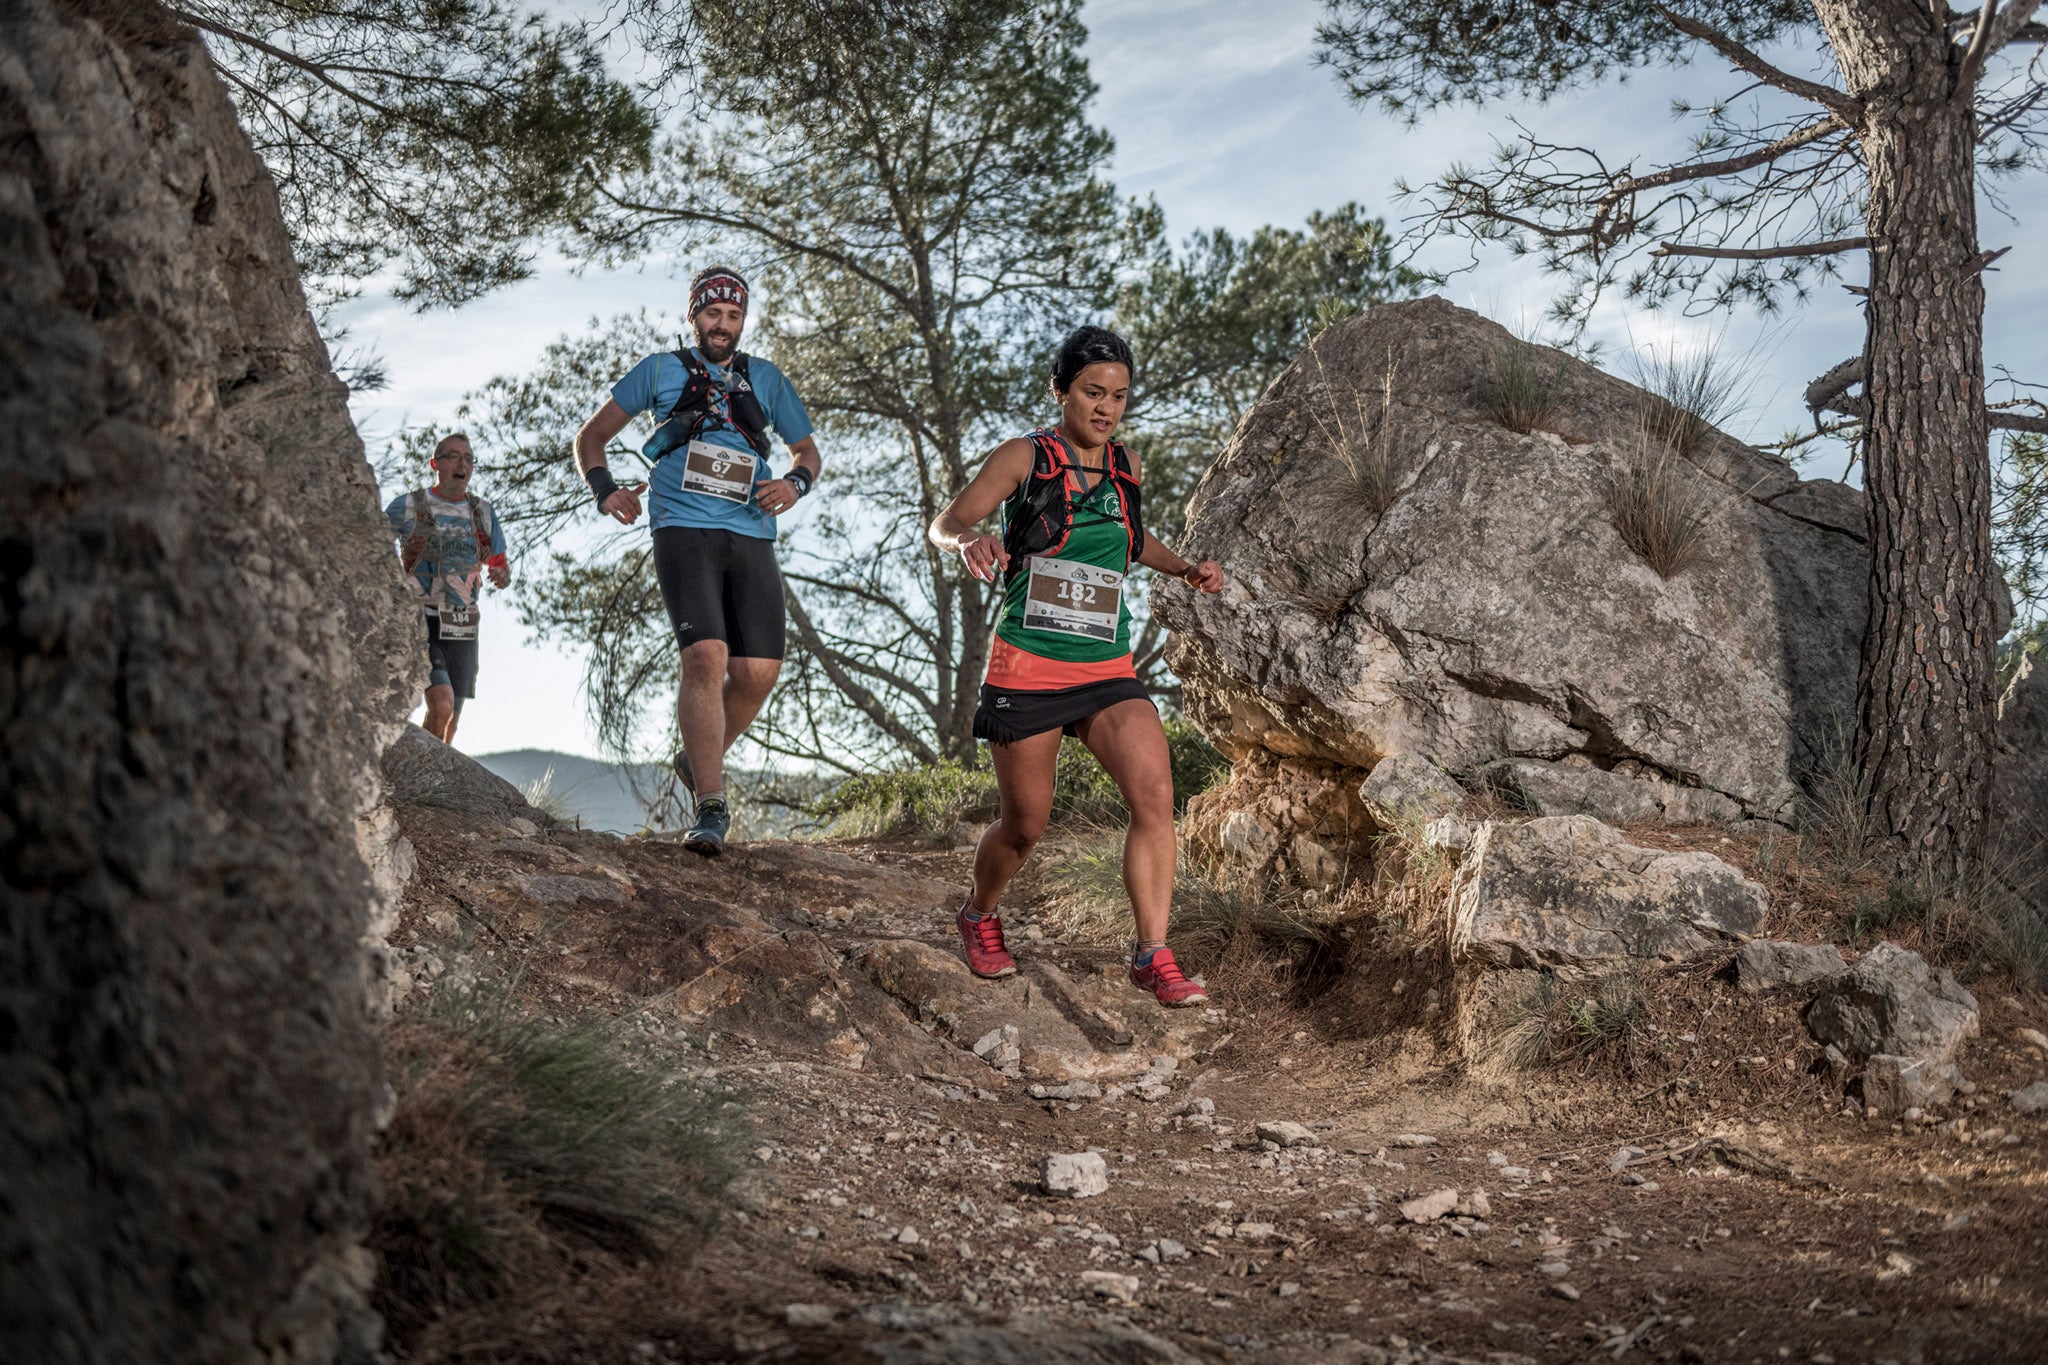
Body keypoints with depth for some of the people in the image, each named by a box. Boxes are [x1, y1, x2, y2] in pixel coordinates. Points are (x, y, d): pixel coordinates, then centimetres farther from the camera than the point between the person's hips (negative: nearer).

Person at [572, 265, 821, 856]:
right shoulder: (661, 370, 12)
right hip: (684, 533, -3)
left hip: (752, 538, 3)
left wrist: (795, 483, 3)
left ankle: (700, 760, 21)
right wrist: (604, 490, -1)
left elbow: (807, 450, 26)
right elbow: (592, 434, 17)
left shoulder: (765, 378, 18)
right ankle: (710, 807, -19)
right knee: (706, 658, -21)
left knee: (758, 672, -7)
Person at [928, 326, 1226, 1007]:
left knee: (1155, 796, -17)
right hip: (1028, 668, -4)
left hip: (1108, 671, 4)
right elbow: (943, 523, -8)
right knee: (1024, 824, 6)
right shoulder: (1024, 457, -3)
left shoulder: (1125, 465, 11)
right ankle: (980, 916, 37)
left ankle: (1152, 957, -13)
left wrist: (1185, 569, 13)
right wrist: (970, 541, -31)